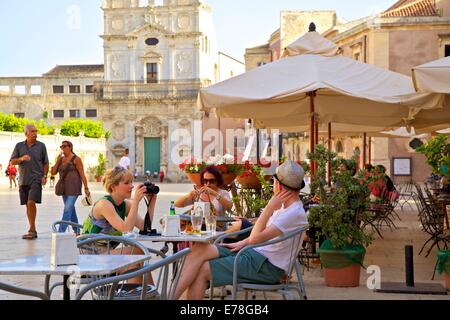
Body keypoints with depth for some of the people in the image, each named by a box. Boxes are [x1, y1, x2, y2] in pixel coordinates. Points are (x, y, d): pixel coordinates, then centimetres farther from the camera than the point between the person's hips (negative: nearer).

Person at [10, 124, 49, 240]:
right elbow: (12, 161, 5)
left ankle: (31, 229, -11)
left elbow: (46, 163, 7)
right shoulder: (19, 146, 8)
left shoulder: (41, 146, 3)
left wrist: (45, 176, -5)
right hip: (23, 180, 3)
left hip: (36, 179, -3)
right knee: (27, 205, 7)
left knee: (31, 202, -18)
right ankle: (33, 230, 16)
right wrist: (21, 159, -15)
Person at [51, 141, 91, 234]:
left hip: (74, 187, -7)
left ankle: (60, 232, -17)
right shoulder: (61, 159, 13)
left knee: (67, 209, -13)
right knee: (71, 209, 13)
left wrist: (86, 188, -11)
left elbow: (82, 174, -8)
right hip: (64, 187, 7)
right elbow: (53, 172, 9)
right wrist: (57, 161, -2)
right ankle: (77, 231, 22)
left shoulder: (76, 159, -6)